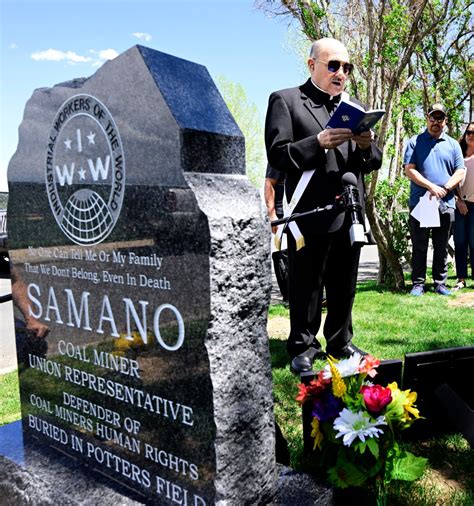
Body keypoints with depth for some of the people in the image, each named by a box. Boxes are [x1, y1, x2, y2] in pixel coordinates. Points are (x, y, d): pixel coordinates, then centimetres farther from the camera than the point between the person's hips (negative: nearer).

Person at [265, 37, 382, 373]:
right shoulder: (285, 101, 1)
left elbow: (373, 163, 15)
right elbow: (277, 155, -10)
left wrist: (366, 145, -7)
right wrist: (319, 142, -22)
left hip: (349, 215, 6)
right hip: (310, 215, -5)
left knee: (344, 287, 15)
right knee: (305, 288, 4)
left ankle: (340, 342, 32)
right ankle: (303, 348, 20)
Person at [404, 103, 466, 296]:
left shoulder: (453, 145, 13)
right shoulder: (415, 142, 5)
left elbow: (460, 172, 7)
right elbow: (409, 170, -5)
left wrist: (444, 189, -10)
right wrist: (431, 187, -14)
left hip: (445, 204, 2)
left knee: (441, 247, 8)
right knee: (419, 247, 1)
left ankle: (440, 284, 15)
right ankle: (418, 284, 7)